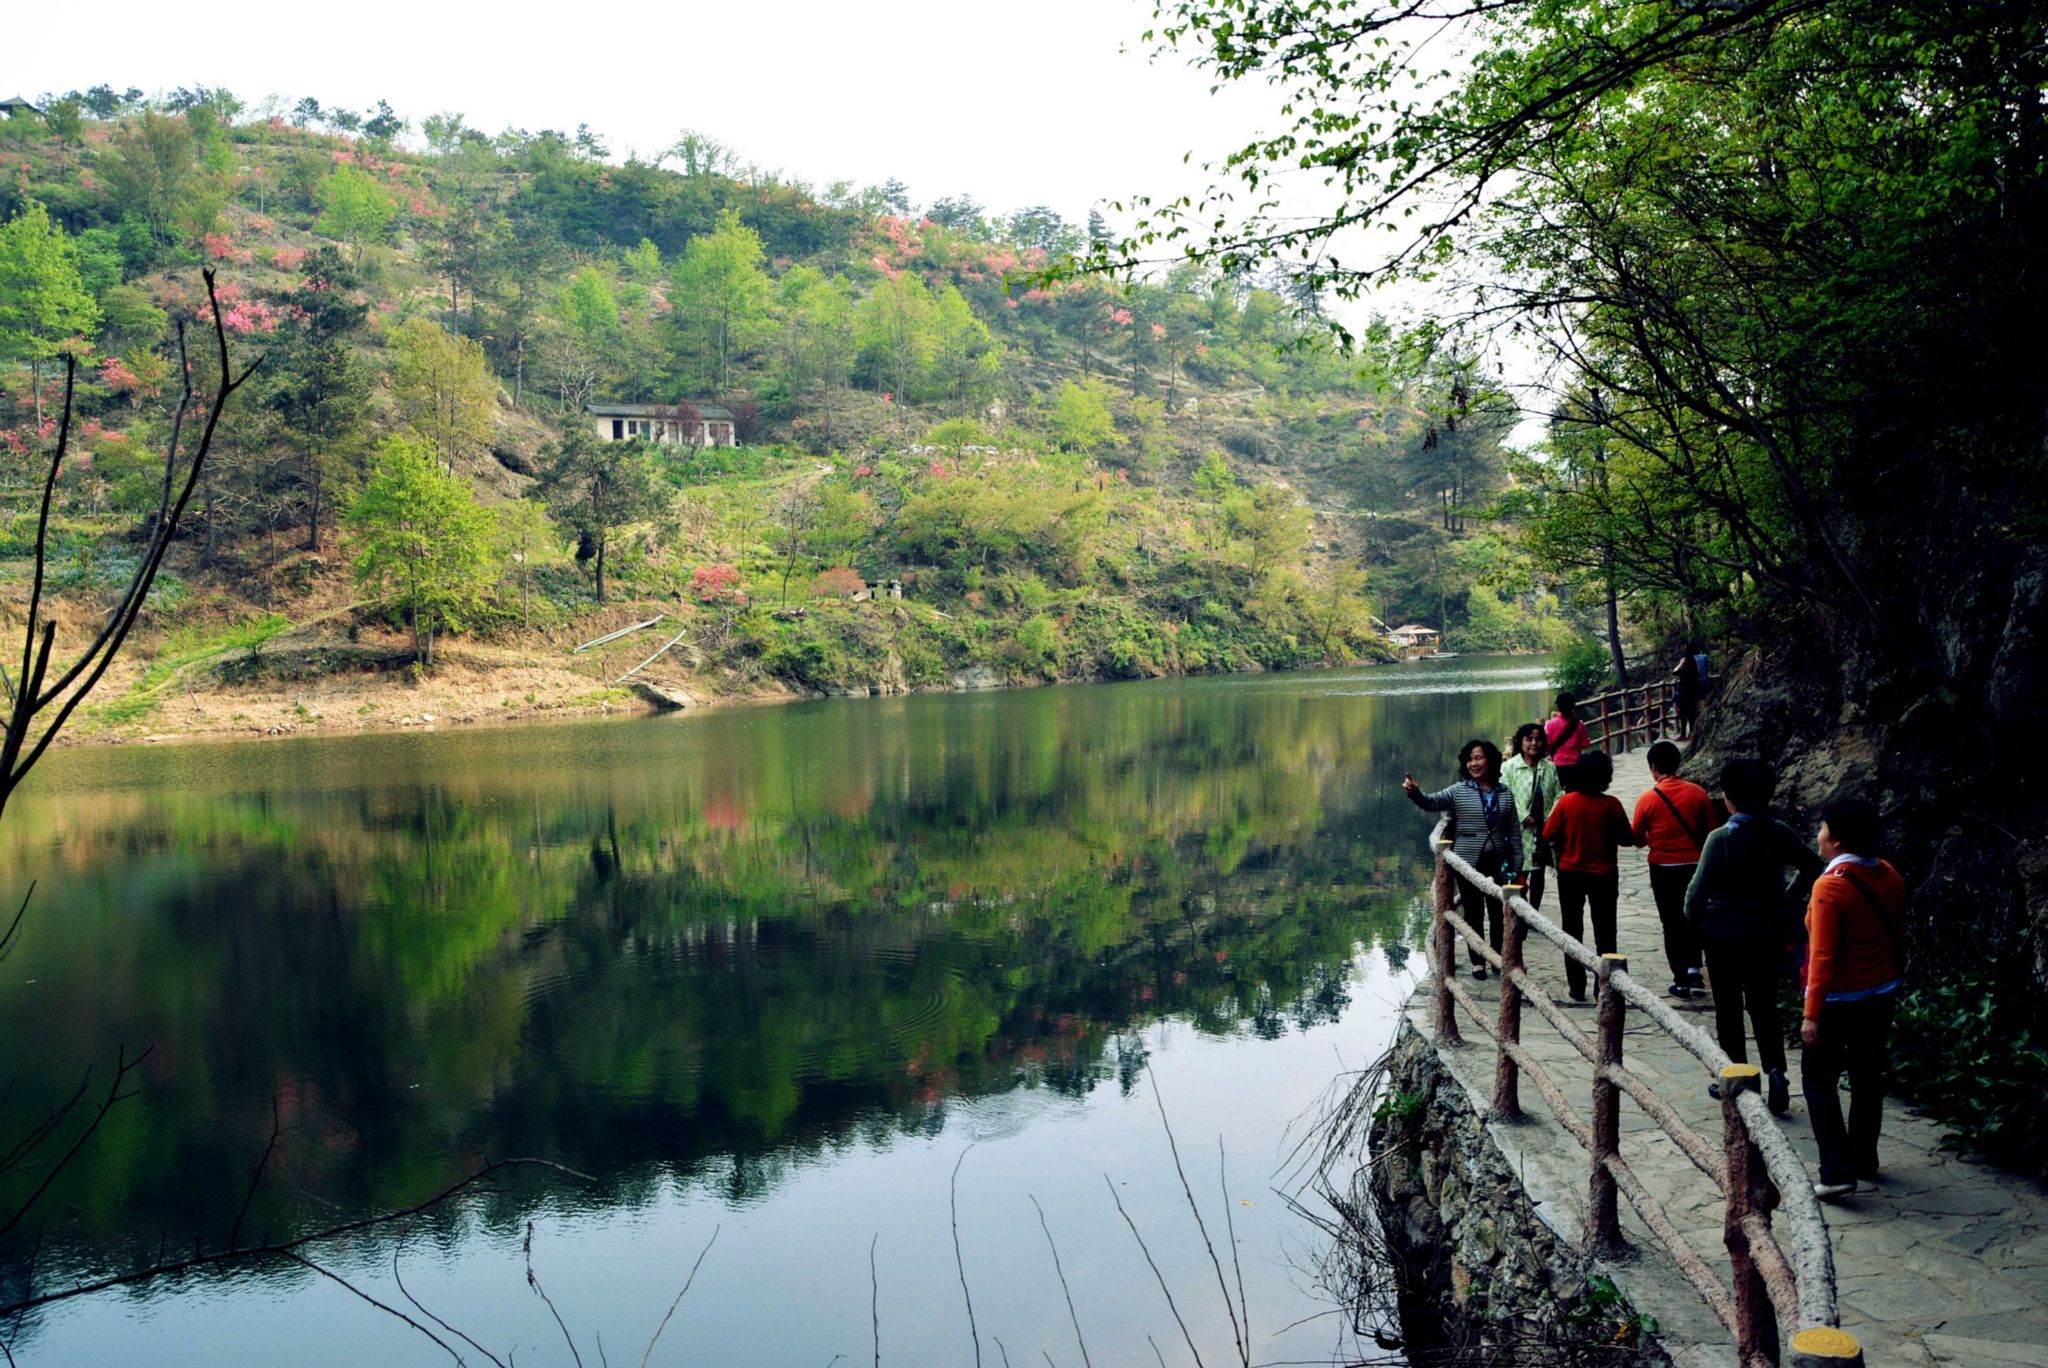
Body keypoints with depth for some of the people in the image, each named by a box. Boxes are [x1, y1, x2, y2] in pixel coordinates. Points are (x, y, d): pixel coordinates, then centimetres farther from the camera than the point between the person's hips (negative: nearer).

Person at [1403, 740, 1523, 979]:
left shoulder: (1504, 794, 3)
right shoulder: (1459, 791, -3)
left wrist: (1517, 864, 5)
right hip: (1468, 863, -2)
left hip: (1497, 863, 2)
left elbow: (1514, 832, 7)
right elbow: (1432, 802, -17)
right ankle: (1478, 962, 17)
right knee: (1473, 914, 6)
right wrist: (1415, 793, -38)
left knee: (1498, 913, 12)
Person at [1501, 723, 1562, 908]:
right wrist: (1524, 817, -17)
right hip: (1520, 830, -4)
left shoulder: (1550, 768, 8)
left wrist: (1553, 816, -9)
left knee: (1538, 873, 12)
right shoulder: (1509, 767, -5)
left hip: (1544, 829, 4)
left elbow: (1558, 794, 7)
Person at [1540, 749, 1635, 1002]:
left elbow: (1548, 834, -7)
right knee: (1604, 932, 11)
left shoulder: (1567, 801, -12)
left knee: (1573, 931, 12)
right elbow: (1628, 838, -6)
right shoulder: (1611, 804, -13)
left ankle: (1577, 987, 12)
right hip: (1604, 875, 0)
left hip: (1570, 874, 1)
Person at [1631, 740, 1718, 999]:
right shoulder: (1697, 792, -5)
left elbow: (1637, 839, -1)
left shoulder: (1648, 798, -11)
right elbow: (1713, 831, 1)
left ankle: (1681, 981, 10)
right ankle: (1693, 970, 10)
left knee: (1672, 923, 8)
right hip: (1695, 865, 2)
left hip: (1664, 868, -2)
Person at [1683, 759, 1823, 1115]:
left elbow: (1698, 889, -17)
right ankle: (1776, 1070, -4)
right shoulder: (1779, 834, -5)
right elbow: (1812, 867, 7)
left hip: (1724, 936, -4)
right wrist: (1787, 900, 15)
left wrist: (1695, 922, 0)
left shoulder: (1720, 839, -19)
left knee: (1728, 1009, 10)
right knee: (1764, 1006, 14)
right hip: (1767, 935, 4)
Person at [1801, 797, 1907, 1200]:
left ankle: (1838, 1171, -3)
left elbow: (1823, 957, -23)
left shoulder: (1830, 886, -22)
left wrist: (1812, 1014, -19)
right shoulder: (1890, 878, 0)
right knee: (1868, 1079, 19)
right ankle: (1865, 1160, 31)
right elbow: (1898, 938, 11)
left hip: (1839, 1002, -7)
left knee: (1819, 1082, 4)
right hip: (1882, 997, 7)